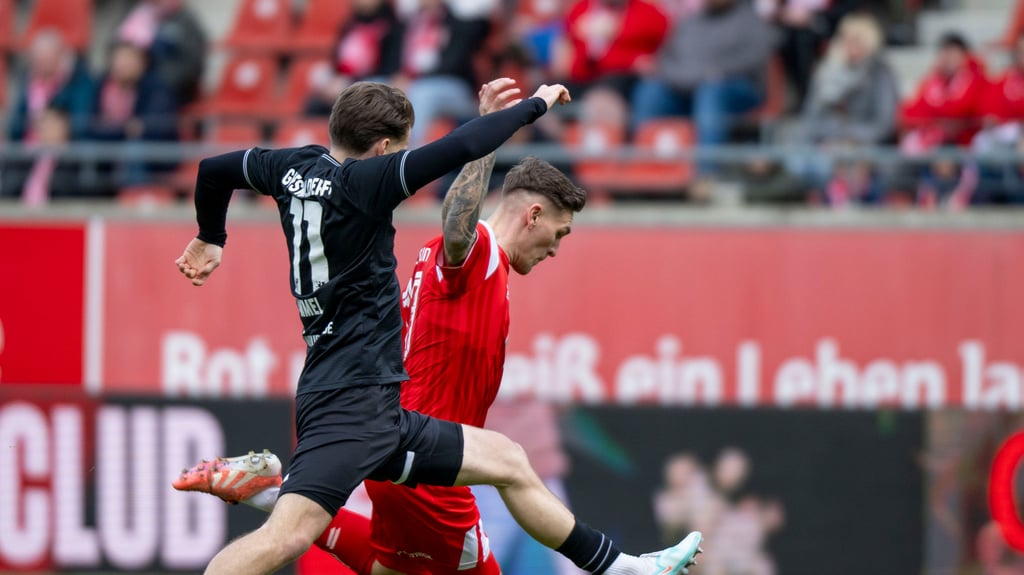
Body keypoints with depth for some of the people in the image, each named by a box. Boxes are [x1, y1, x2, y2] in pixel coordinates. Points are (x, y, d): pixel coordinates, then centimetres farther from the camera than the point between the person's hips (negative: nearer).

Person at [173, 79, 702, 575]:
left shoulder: (294, 168, 12)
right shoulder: (361, 181, -13)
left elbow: (214, 169, 28)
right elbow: (462, 148, -19)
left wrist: (211, 239, 46)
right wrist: (534, 105, -4)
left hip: (379, 412, 11)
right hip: (352, 400, -11)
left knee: (506, 463, 19)